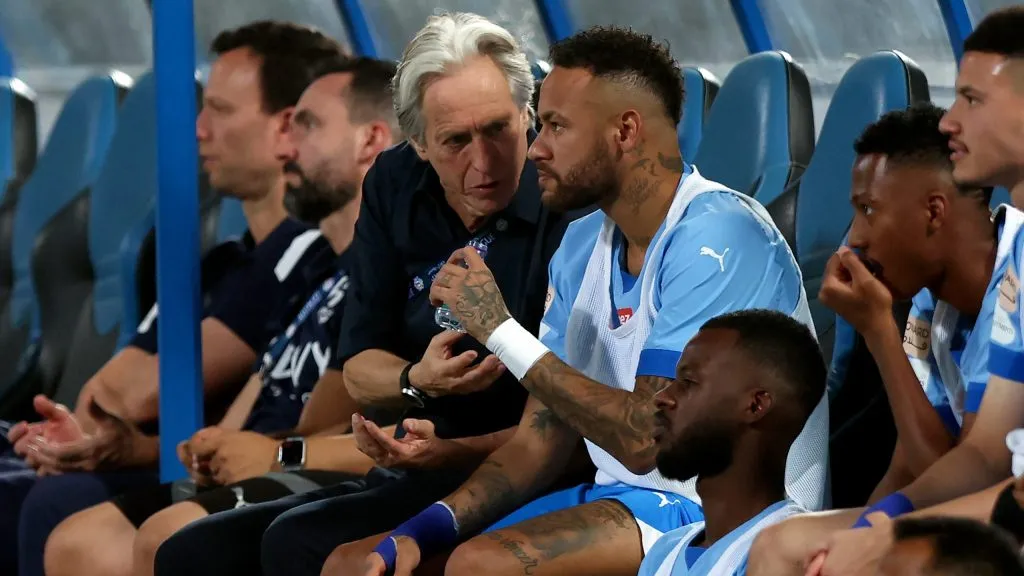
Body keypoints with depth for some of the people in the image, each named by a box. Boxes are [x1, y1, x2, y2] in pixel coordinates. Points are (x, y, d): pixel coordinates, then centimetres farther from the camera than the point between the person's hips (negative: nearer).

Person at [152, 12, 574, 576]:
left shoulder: (574, 210, -15)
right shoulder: (395, 186, 5)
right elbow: (358, 371, 10)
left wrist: (453, 452, -27)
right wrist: (417, 381, -14)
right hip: (407, 483, 7)